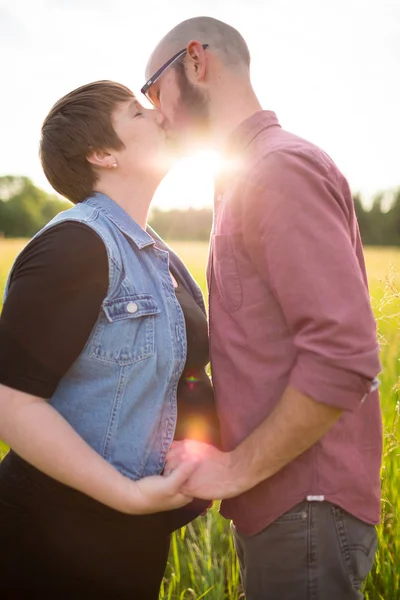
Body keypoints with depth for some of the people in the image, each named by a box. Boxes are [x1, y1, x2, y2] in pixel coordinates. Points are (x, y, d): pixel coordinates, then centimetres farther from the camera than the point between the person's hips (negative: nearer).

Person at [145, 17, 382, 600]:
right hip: (277, 498, 9)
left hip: (306, 507, -9)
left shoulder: (282, 167, -16)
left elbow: (344, 358, -24)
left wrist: (237, 468, -17)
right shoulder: (248, 179, 15)